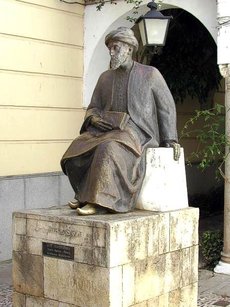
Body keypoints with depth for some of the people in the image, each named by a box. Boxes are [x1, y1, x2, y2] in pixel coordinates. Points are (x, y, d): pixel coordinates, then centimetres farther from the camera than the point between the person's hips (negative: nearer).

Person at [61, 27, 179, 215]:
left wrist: (169, 141, -6)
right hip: (108, 130, 5)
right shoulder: (105, 77, 14)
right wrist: (94, 118, -8)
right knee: (78, 150, -22)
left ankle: (100, 201, -29)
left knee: (108, 149, -36)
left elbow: (166, 106, 3)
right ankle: (86, 193, -6)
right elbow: (93, 108, 17)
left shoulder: (150, 74, 2)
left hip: (137, 132, -5)